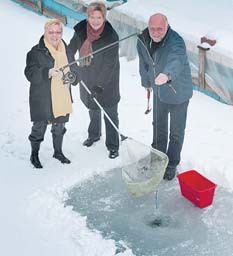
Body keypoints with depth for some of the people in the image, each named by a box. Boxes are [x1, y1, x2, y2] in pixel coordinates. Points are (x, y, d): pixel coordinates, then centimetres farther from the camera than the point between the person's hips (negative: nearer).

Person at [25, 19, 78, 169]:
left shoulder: (66, 50, 7)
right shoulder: (36, 52, -11)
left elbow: (74, 69, 16)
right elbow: (30, 73, -19)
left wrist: (70, 76, -6)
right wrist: (48, 72, -34)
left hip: (62, 98, 5)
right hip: (42, 99, -5)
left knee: (60, 126, 18)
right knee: (39, 127, 4)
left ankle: (58, 152, 39)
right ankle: (34, 155, 25)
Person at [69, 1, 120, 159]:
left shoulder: (111, 36, -22)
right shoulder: (80, 31, -9)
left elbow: (110, 64, -22)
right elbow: (71, 50, 7)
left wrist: (100, 85, -25)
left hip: (107, 82, -5)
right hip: (88, 80, 5)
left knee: (110, 114, 0)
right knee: (93, 110, 24)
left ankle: (113, 146, 12)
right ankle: (94, 135, 46)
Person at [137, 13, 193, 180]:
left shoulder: (176, 42, -33)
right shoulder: (143, 41, -13)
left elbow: (177, 61, -55)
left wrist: (167, 75, -76)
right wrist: (146, 82, 21)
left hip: (178, 93, -6)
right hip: (159, 92, 6)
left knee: (176, 132, 9)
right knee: (158, 126, 23)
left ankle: (171, 165, 28)